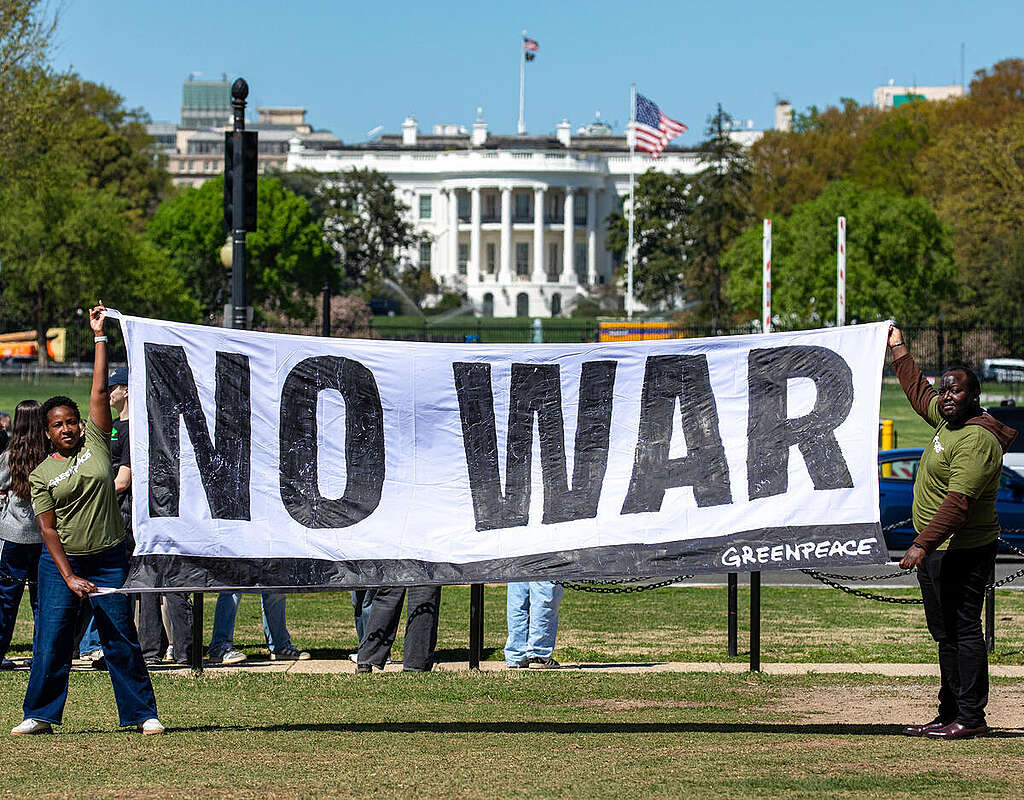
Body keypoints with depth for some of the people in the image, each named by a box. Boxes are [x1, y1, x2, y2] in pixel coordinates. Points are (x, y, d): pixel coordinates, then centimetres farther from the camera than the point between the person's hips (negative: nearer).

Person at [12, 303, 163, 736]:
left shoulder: (95, 445, 4)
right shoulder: (41, 475, 1)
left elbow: (99, 392, -1)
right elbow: (48, 529, -3)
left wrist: (100, 336, -2)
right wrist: (69, 577, -12)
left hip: (109, 558, 0)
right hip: (61, 562, 0)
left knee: (122, 640, 1)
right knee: (51, 641, -2)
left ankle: (143, 712, 6)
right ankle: (39, 714, 8)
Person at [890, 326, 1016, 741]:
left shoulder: (976, 441, -19)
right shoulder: (948, 421, 11)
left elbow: (958, 502, -27)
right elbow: (920, 392, 32)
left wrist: (923, 545, -31)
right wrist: (898, 350, 37)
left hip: (962, 552, -11)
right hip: (937, 550, 11)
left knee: (963, 631, -8)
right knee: (946, 634, 13)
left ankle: (970, 718, -7)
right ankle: (949, 714, 19)